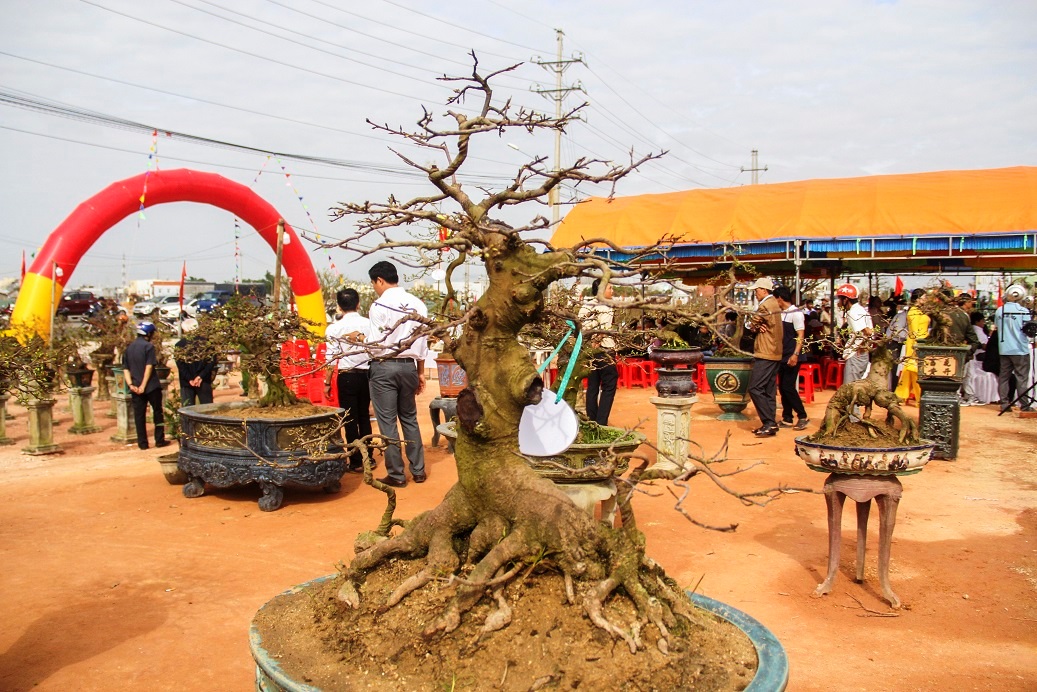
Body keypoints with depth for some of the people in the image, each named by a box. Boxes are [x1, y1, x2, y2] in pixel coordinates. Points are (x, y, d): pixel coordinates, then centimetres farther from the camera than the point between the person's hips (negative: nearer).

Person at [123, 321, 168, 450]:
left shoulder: (129, 347, 10)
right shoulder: (148, 346, -8)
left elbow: (125, 368, 6)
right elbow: (149, 367, -16)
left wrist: (130, 384, -2)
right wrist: (143, 385, -15)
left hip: (136, 387, 5)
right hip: (151, 386, -5)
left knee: (139, 415, 7)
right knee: (157, 412, 8)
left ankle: (142, 443, 8)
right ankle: (159, 440, 9)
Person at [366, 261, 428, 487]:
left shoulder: (379, 305, -12)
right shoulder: (417, 304, 2)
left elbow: (374, 345, -14)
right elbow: (421, 341, 5)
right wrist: (420, 372, 13)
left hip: (384, 367, -5)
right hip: (409, 366, 5)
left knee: (387, 422, 4)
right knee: (410, 418, 17)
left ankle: (396, 474, 10)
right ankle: (418, 470, 21)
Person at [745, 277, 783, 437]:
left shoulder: (765, 306, -15)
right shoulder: (775, 304, 16)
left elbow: (752, 326, -6)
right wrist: (760, 327, -6)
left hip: (765, 354, -10)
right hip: (775, 353, 10)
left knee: (755, 388, -11)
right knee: (769, 390, 11)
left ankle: (769, 423, -12)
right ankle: (770, 424, 13)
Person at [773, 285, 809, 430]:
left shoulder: (796, 313, -10)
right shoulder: (780, 313, 12)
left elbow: (801, 336, -13)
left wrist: (795, 355, -22)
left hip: (791, 358, -8)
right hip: (782, 357, 8)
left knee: (788, 387, -9)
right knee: (782, 388, 8)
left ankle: (802, 417, 1)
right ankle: (787, 419, 14)